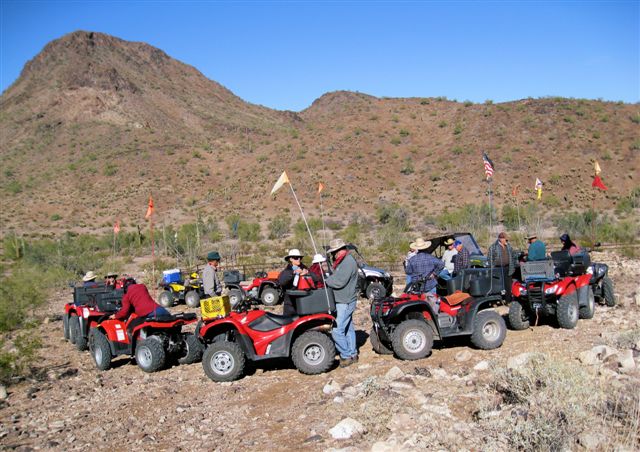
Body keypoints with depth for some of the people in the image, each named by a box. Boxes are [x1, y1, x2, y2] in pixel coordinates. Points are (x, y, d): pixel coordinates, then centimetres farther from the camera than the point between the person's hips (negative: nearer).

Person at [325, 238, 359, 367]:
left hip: (345, 303, -11)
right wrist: (328, 278, -1)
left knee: (337, 330, -10)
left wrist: (325, 281, -12)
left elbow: (339, 282, -24)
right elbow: (335, 277, 17)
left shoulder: (348, 262, -19)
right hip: (344, 301, 11)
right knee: (348, 328, 17)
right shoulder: (344, 261, 15)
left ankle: (346, 356, 0)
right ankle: (353, 355, 26)